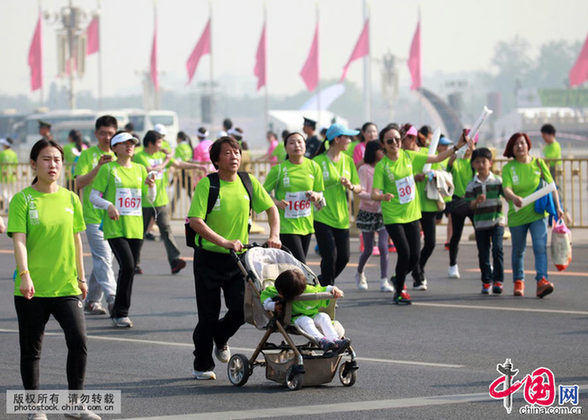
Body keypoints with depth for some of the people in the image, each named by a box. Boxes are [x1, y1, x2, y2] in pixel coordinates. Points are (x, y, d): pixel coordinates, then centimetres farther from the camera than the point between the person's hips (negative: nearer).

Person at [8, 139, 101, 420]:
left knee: (78, 341, -10)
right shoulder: (22, 200, -4)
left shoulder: (70, 199, 8)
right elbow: (19, 240, -13)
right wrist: (24, 275, -25)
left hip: (65, 286, 3)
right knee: (31, 349, 5)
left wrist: (81, 277, 16)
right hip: (31, 289, -3)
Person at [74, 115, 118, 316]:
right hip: (93, 216, -5)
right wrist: (98, 167, -20)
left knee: (101, 259, 9)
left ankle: (91, 301, 17)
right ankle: (111, 298, -24)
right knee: (103, 257, -15)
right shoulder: (87, 155, 0)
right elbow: (79, 183, -9)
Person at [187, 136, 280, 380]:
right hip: (209, 257, -4)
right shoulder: (207, 185, -12)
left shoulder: (248, 182, 3)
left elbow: (271, 208, 14)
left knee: (242, 308, -6)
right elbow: (195, 221, -20)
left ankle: (220, 338, 27)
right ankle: (202, 366, 19)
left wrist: (274, 236, -3)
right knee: (208, 315, 2)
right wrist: (224, 242, -28)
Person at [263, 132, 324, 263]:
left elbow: (320, 193, 13)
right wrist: (276, 202, -18)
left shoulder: (313, 167, 4)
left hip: (306, 226, 5)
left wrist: (315, 196, -10)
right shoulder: (278, 169, -6)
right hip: (286, 226, -5)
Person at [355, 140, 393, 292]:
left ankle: (384, 281, -8)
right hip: (368, 212, -3)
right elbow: (361, 193, -14)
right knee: (368, 250, 5)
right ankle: (359, 274, 31)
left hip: (383, 212, 3)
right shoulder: (364, 169, -7)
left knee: (383, 246, -10)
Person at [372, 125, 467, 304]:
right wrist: (383, 196, -37)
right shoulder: (381, 166, -10)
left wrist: (457, 147, 4)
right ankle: (399, 291, 8)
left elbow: (436, 158, 11)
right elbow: (374, 193, -15)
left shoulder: (409, 156, 3)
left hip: (412, 214, 5)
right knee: (404, 254, -13)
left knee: (415, 257, 1)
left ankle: (398, 279, 31)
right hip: (393, 216, -5)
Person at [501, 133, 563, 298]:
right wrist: (514, 197, -40)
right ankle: (518, 281, 30)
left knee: (540, 246, -16)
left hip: (538, 213, 0)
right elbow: (506, 188, -19)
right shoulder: (508, 168, -3)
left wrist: (557, 207, 0)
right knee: (518, 250, 12)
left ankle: (542, 280, -25)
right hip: (517, 215, 0)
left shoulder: (538, 163, 1)